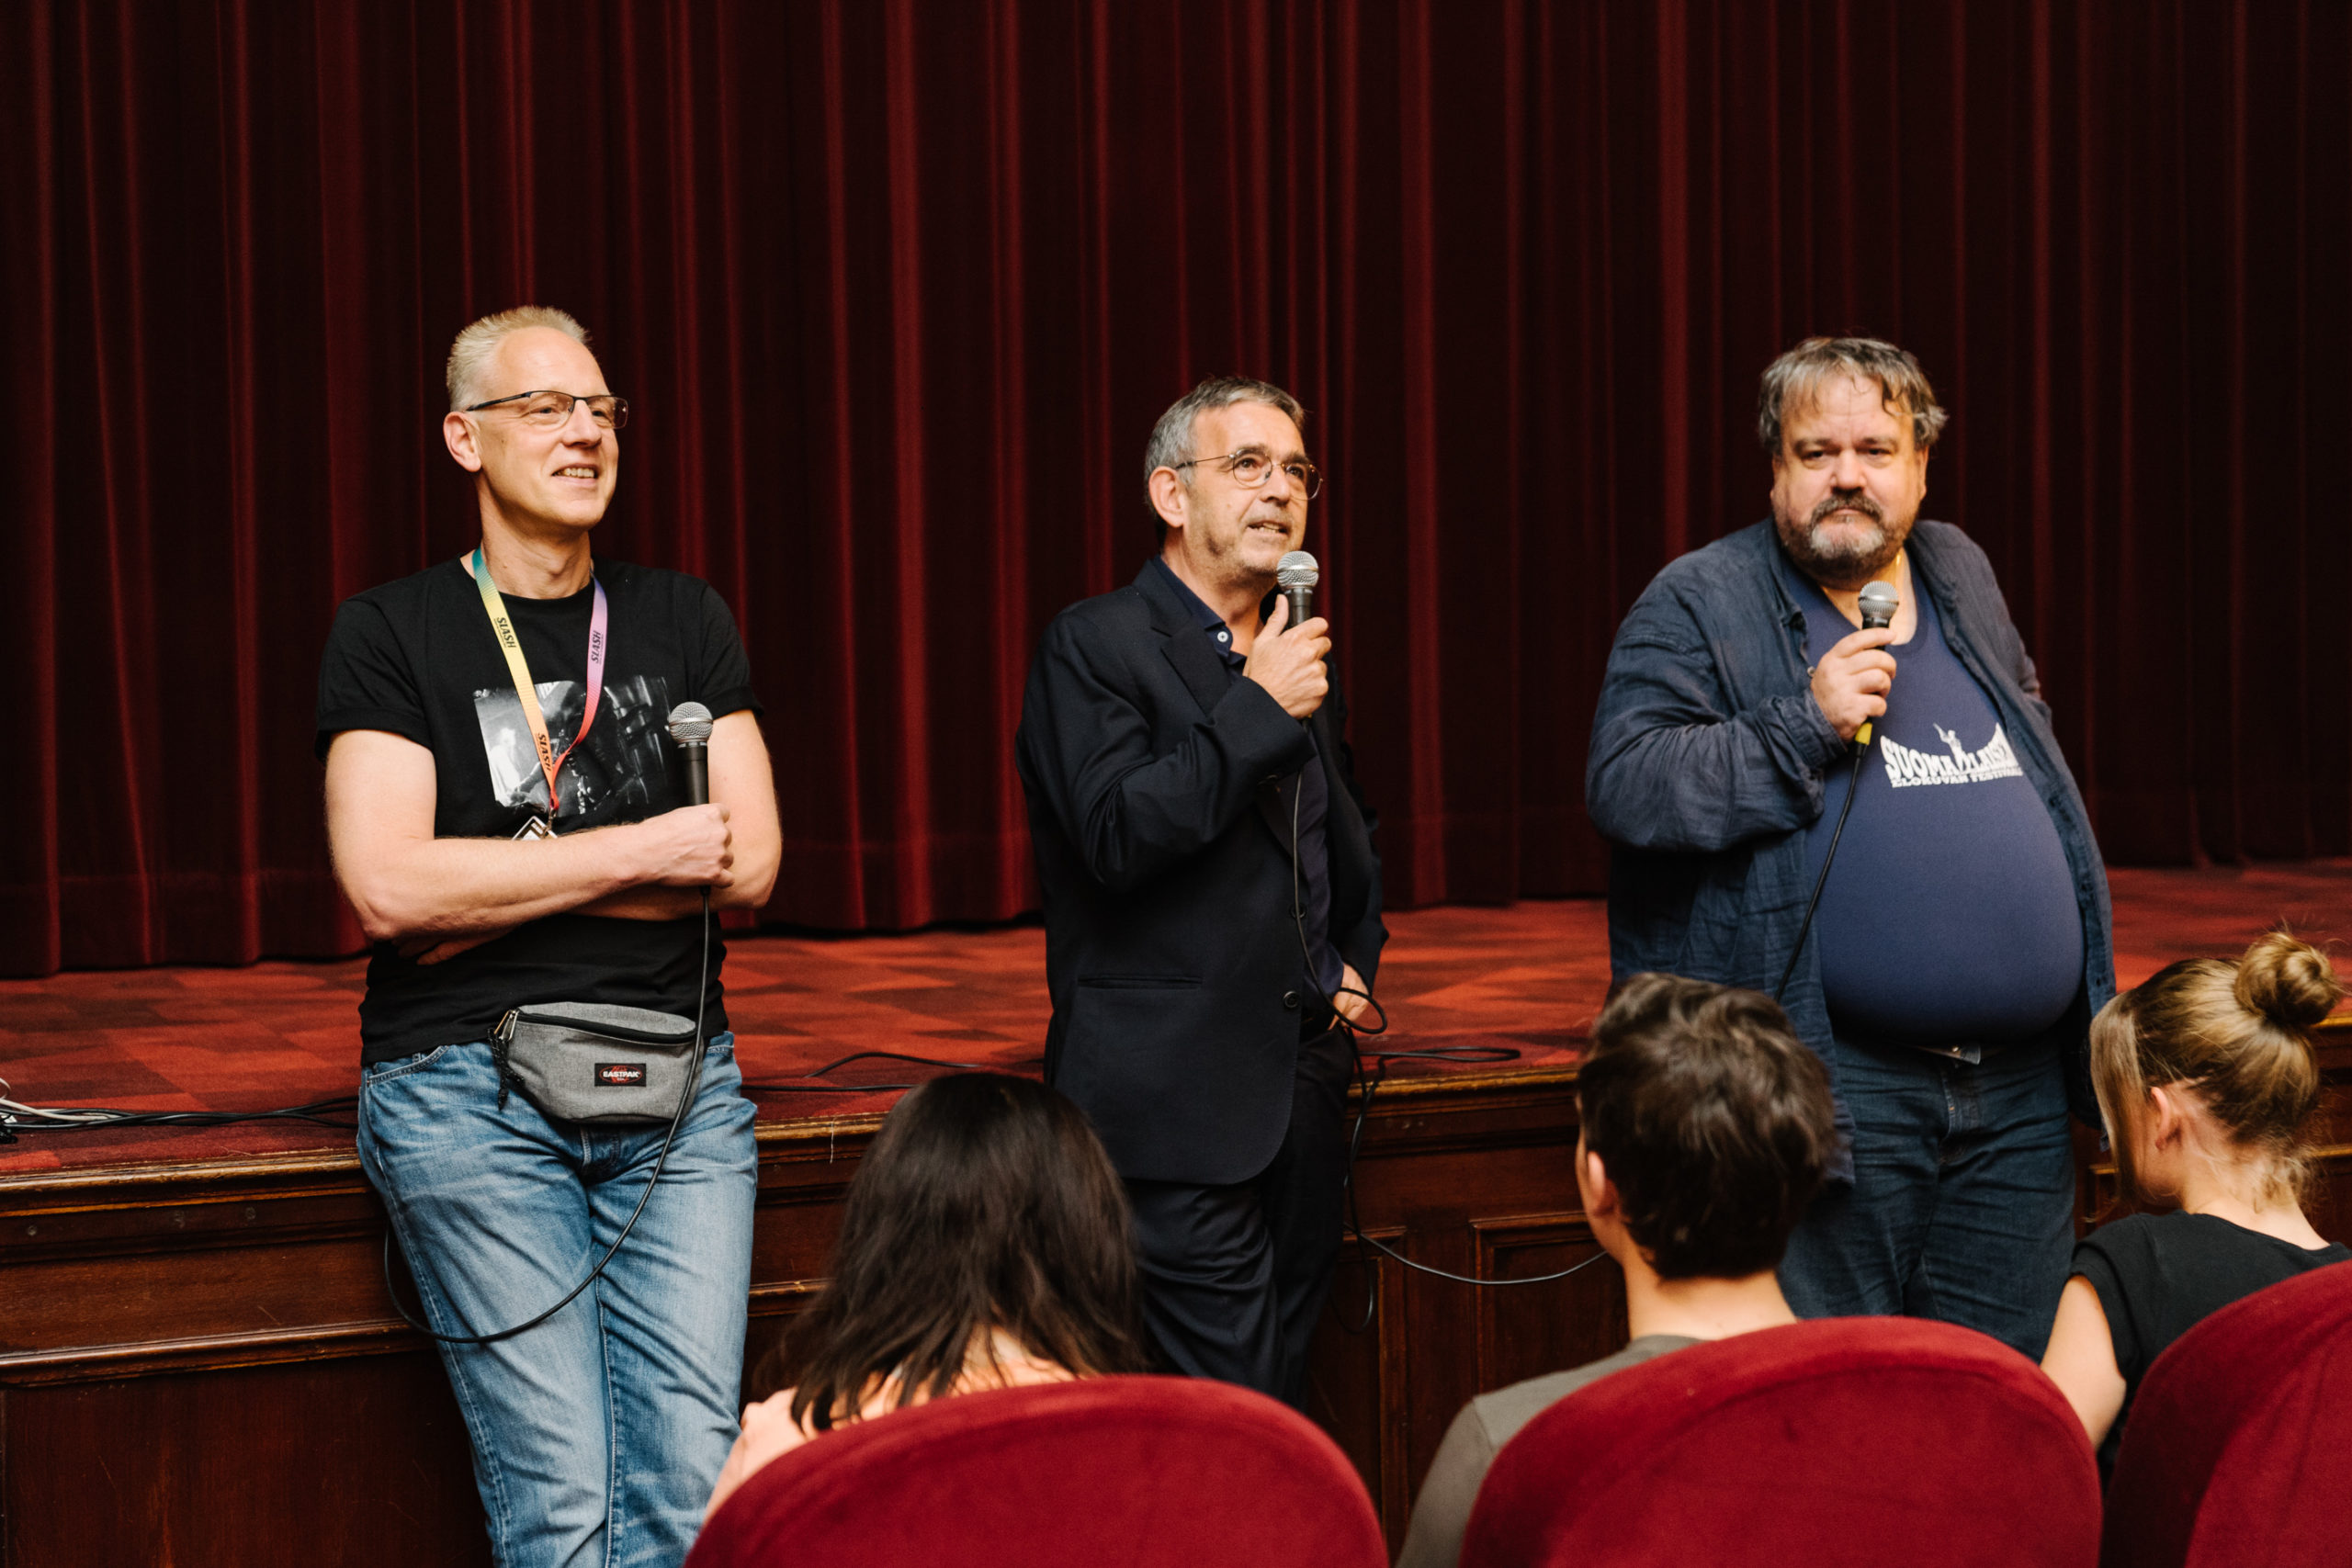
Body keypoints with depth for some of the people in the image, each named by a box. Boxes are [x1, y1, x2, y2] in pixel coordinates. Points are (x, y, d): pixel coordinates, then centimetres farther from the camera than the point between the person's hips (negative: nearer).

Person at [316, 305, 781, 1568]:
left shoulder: (684, 624, 13)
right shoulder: (390, 635, 2)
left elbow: (745, 865, 3)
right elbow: (387, 886, -10)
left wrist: (499, 889, -6)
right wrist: (640, 854, -6)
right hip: (468, 1086, -3)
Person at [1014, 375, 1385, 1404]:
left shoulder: (1295, 662, 18)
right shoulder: (1094, 646, -5)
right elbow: (1116, 834, -19)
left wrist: (1355, 962, 18)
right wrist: (1257, 711, -18)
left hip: (1300, 1097, 8)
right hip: (1174, 1107, -8)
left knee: (1281, 1405, 8)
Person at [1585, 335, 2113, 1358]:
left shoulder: (1964, 577, 16)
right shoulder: (1697, 604, -2)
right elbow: (1623, 784, -13)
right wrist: (1806, 725, -19)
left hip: (2022, 1096, 6)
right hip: (1835, 1092, -6)